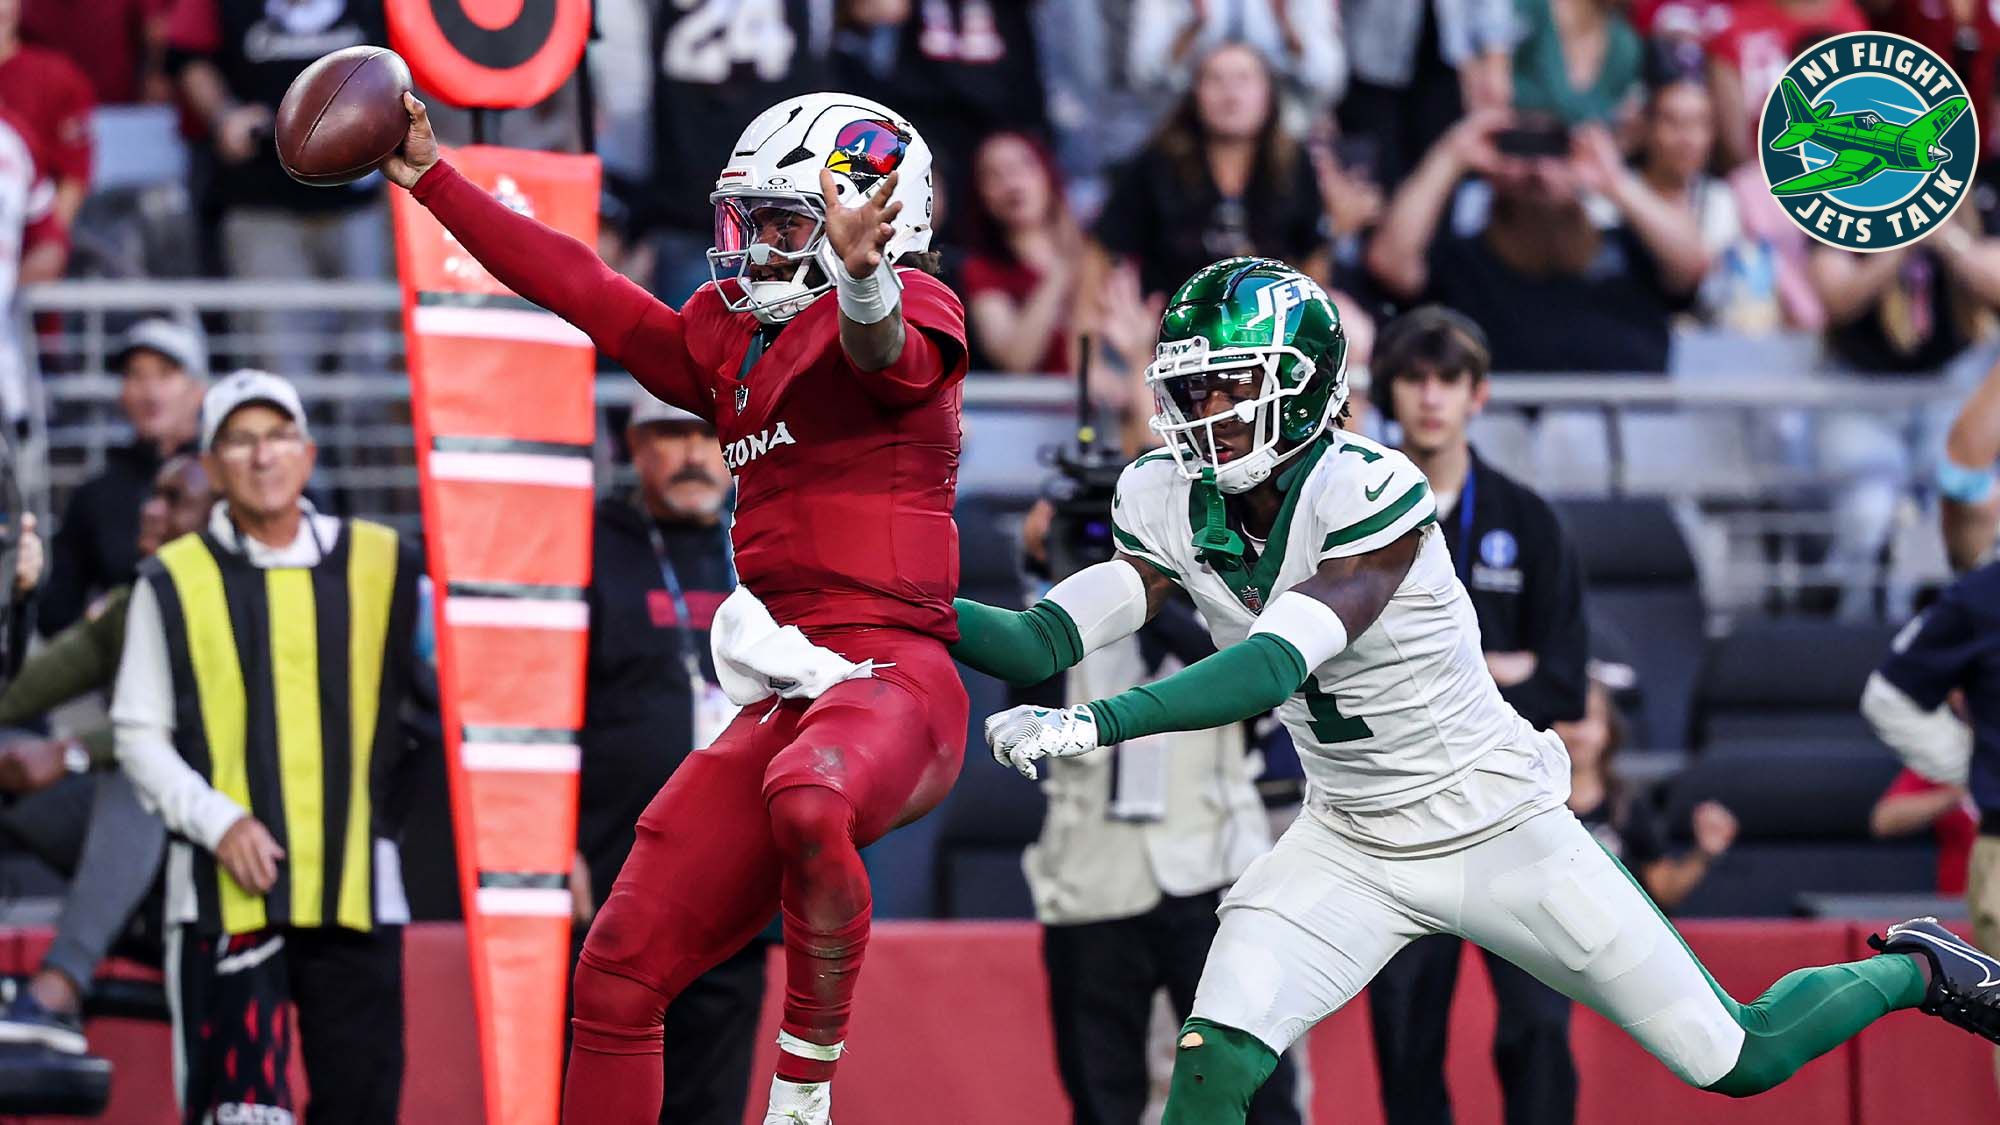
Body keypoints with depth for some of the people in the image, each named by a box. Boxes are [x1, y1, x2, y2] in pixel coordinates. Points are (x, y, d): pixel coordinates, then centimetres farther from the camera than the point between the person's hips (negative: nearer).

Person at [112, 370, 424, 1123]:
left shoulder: (383, 566, 9)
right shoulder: (175, 582, 5)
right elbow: (139, 734, 5)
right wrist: (217, 821, -10)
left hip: (357, 888, 2)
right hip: (227, 891, -2)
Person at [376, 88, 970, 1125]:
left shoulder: (912, 307, -2)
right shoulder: (730, 345, 22)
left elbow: (886, 354, -26)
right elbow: (583, 291, 29)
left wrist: (859, 272, -50)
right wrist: (429, 178, 30)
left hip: (891, 679, -8)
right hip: (783, 703, 8)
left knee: (805, 802, -41)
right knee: (619, 972, 5)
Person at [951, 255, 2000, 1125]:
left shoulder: (1369, 495, -29)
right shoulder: (1172, 505, -9)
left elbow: (1269, 670, -39)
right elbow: (1044, 643, -14)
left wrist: (1097, 723, -48)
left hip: (1502, 835, -5)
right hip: (1350, 846, 5)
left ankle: (1914, 972, 33)